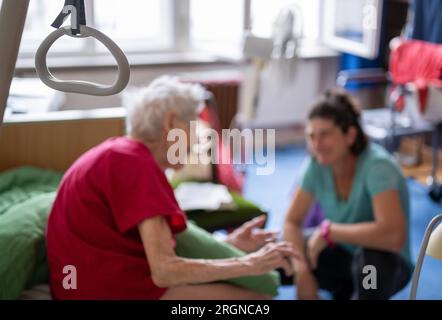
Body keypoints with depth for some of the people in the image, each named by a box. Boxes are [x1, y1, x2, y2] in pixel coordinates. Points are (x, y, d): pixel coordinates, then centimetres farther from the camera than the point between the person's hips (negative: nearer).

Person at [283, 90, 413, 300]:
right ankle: (345, 290, 11)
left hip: (385, 266, -6)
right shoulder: (317, 164, -12)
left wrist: (328, 231, -32)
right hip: (343, 254, 6)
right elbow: (292, 222, -7)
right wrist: (302, 272, -23)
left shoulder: (377, 166, -28)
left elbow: (394, 235, -41)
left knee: (372, 257, -38)